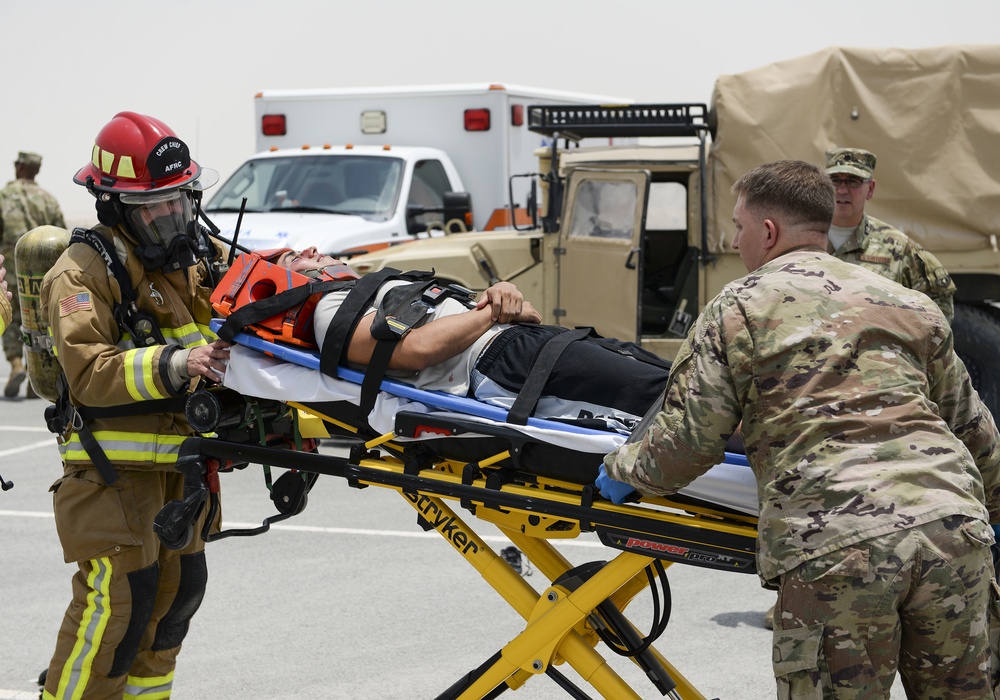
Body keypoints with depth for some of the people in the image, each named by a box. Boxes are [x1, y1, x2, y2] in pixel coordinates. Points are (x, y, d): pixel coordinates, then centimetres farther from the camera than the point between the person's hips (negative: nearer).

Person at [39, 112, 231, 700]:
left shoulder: (200, 255, 9)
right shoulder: (83, 272, -13)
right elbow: (91, 372, -26)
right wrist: (173, 365, -39)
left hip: (182, 458, 8)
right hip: (115, 466, -7)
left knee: (179, 586, 17)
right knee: (118, 598, -10)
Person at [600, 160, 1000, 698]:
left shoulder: (737, 309, 7)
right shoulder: (908, 302, 21)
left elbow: (687, 440, 2)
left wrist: (623, 468, 21)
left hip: (833, 544, -5)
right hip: (953, 527, 5)